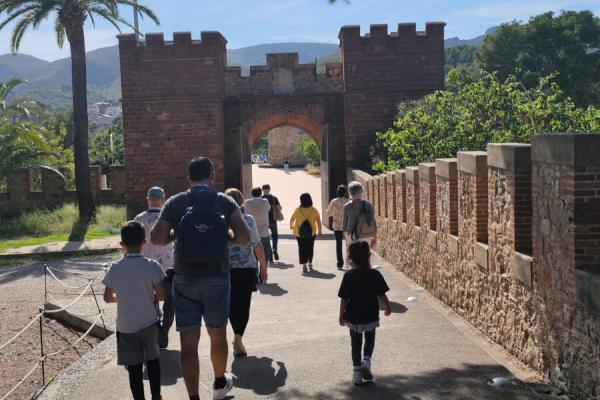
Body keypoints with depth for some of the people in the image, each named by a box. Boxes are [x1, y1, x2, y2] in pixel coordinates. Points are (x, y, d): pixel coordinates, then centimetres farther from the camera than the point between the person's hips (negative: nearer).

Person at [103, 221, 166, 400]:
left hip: (126, 327, 0)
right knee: (153, 360, 21)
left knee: (134, 367, 8)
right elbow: (161, 295, -11)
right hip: (149, 324, 0)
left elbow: (108, 297, 0)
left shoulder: (115, 269, -9)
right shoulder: (152, 266, -14)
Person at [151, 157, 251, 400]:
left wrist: (175, 234, 11)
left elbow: (157, 238, -8)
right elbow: (244, 237, -10)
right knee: (218, 335, 20)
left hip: (184, 280, 0)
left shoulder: (175, 202, -1)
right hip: (217, 279, 1)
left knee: (188, 342, 3)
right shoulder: (225, 202, -2)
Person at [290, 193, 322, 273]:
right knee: (310, 248, 17)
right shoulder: (314, 210, -7)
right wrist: (320, 230, 5)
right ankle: (310, 263, 27)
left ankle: (304, 265, -4)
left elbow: (292, 220, 6)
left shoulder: (298, 210, -7)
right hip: (311, 233, 1)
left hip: (299, 233, -1)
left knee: (302, 248, 4)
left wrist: (291, 226, 27)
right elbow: (318, 221, -8)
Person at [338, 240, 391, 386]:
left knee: (356, 343, 15)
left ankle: (357, 373, 18)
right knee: (370, 339, 24)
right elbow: (381, 295, -6)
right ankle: (366, 361, 1)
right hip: (371, 316, 0)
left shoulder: (349, 276, -14)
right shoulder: (375, 275, -12)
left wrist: (342, 315, 2)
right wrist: (388, 306, 13)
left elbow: (344, 299, -10)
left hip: (353, 318, 0)